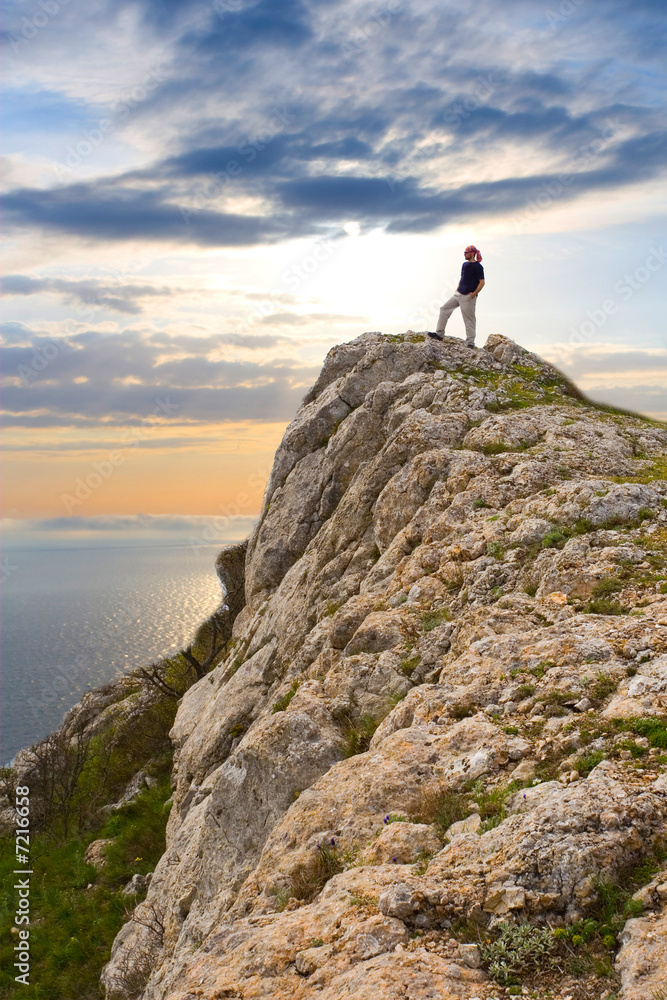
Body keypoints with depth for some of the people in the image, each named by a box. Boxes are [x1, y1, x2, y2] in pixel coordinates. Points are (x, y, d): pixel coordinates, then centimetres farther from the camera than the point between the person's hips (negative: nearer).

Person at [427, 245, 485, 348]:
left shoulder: (478, 266, -10)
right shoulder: (465, 264, 15)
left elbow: (482, 282, -14)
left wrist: (474, 293, -20)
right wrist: (457, 289, 14)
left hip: (468, 297, -9)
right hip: (459, 294, 9)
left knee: (469, 320, -6)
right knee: (444, 309, 8)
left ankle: (470, 343, 0)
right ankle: (439, 334, 12)